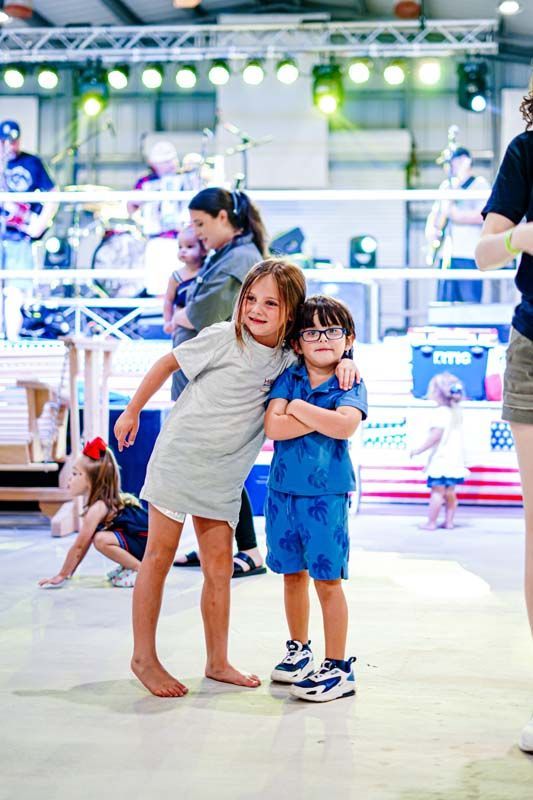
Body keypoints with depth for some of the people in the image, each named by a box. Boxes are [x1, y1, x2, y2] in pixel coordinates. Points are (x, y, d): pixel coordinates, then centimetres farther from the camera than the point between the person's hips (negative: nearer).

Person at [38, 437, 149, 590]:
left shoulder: (98, 508, -18)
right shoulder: (105, 501, 10)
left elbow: (78, 546, -14)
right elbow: (83, 544, 15)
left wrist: (62, 575, -8)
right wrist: (68, 573, 16)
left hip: (148, 543, -10)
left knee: (101, 539, -27)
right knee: (93, 535, 17)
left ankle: (139, 569, -13)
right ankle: (128, 565, 15)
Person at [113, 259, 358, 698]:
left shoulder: (289, 357, -2)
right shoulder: (223, 337, -13)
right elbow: (168, 363, -2)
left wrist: (343, 363, -9)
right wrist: (132, 412, 6)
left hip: (224, 476, 4)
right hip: (180, 457, -4)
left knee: (220, 567, 6)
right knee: (159, 557, 2)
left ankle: (218, 662, 18)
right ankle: (143, 657, 12)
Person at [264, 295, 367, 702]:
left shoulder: (351, 385, -4)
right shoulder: (289, 377, 3)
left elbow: (345, 426, -24)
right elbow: (273, 426, -12)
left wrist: (299, 408, -13)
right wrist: (323, 417, -16)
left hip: (327, 494, -4)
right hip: (283, 489, 4)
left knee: (328, 579, -1)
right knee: (293, 573, 15)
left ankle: (338, 667, 7)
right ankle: (299, 650, 32)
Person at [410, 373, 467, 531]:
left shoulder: (439, 412, -15)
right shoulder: (457, 412, 12)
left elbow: (436, 435, -22)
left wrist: (419, 450, -16)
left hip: (440, 460, -8)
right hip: (455, 459, 8)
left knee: (437, 491, -6)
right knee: (450, 491, 12)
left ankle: (431, 522, -3)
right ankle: (449, 521, 14)